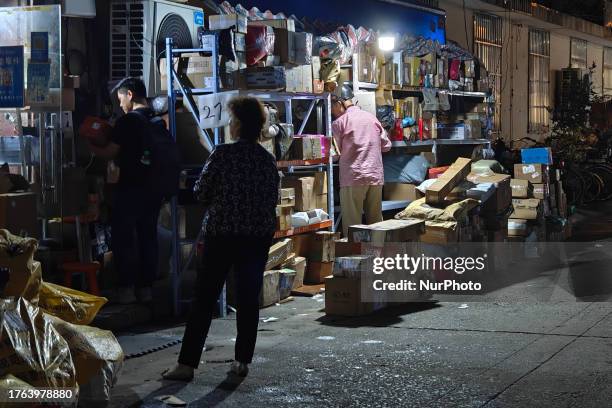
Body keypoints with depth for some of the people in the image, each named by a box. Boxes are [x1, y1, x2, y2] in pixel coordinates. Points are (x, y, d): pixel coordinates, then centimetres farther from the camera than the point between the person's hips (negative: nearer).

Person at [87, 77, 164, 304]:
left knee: (123, 238, 2)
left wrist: (90, 146, 8)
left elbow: (110, 153, -9)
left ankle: (126, 288, 2)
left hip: (131, 188, -6)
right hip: (154, 188, 6)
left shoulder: (128, 120, -12)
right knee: (148, 237, 10)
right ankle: (146, 288, 13)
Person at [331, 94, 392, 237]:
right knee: (376, 221, 12)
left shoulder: (339, 122, -3)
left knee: (352, 224, -2)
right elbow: (386, 145, 15)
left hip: (353, 177, -5)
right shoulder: (371, 117, 11)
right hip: (376, 176, 5)